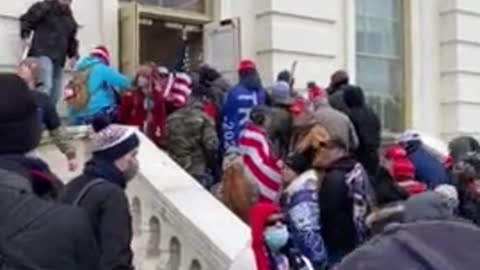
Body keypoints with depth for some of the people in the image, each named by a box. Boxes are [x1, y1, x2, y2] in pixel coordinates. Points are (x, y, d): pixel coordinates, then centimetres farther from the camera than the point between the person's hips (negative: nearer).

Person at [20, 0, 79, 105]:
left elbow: (71, 40, 26)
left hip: (59, 59, 8)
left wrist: (73, 55, 13)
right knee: (46, 86, -26)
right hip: (42, 53, -8)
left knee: (55, 93, 4)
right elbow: (26, 20, -1)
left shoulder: (69, 17, 21)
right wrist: (25, 35, -15)